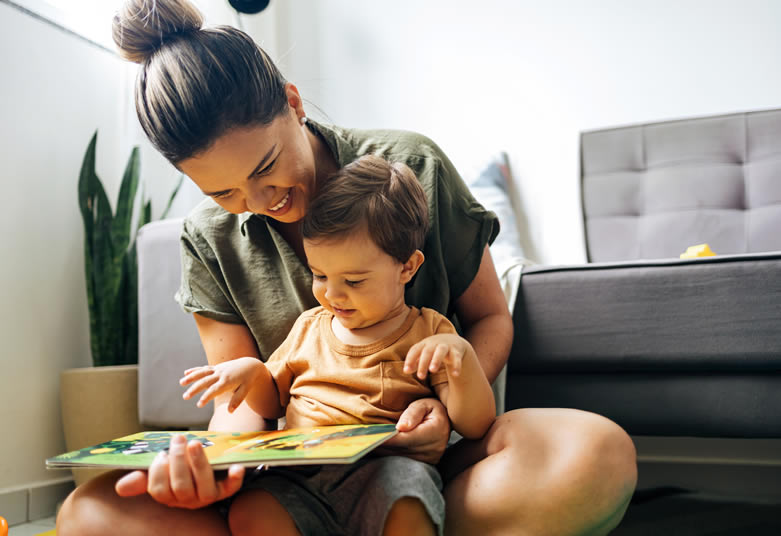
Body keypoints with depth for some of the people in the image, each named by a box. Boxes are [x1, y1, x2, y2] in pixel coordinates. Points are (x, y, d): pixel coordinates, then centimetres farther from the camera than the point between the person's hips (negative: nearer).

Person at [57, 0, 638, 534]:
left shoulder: (411, 166, -5)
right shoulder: (209, 240, 2)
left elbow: (491, 319, 2)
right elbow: (241, 397, 1)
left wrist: (447, 406, -19)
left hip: (422, 448, -1)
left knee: (600, 452, -32)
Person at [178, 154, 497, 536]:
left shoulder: (429, 335, 6)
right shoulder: (309, 326, 20)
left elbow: (475, 425, -1)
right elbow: (271, 405, 29)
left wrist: (461, 355, -18)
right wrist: (252, 372, 7)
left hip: (383, 471, -3)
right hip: (298, 480, 4)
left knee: (407, 483, -37)